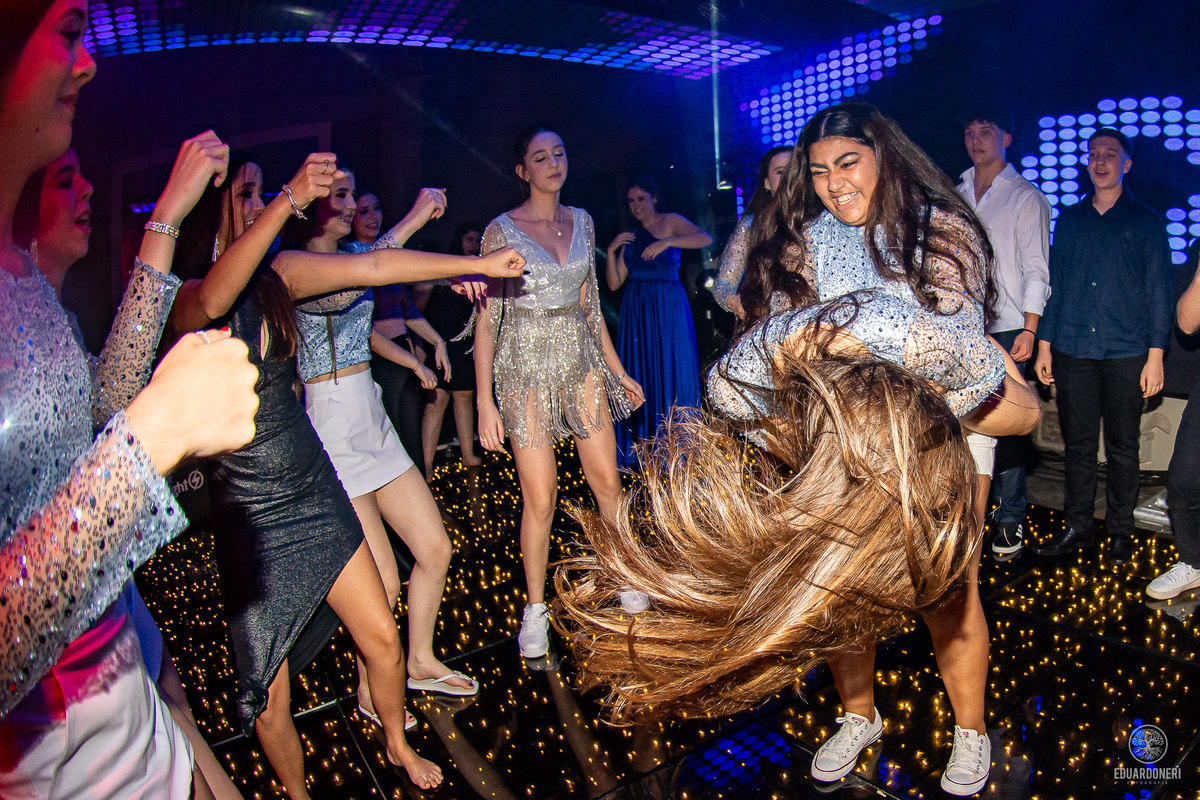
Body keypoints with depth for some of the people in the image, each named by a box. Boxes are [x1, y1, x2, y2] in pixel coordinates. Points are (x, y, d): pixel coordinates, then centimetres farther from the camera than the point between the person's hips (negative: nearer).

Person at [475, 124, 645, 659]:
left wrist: (617, 371, 16)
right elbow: (487, 320, -6)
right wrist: (485, 401, -11)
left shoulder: (581, 222, 9)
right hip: (526, 365, -4)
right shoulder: (502, 230, -5)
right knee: (540, 498, -2)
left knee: (608, 480, 4)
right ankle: (535, 611, 16)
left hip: (580, 360, 4)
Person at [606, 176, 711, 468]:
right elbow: (614, 283, 10)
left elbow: (705, 239, -18)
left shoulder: (670, 222, 0)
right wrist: (611, 252, -4)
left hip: (669, 309, -5)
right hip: (636, 312, 5)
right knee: (638, 376, 3)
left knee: (672, 374, -2)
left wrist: (667, 242, -27)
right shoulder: (631, 236, 14)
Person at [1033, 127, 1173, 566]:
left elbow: (1158, 291, 3)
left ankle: (1120, 530, 17)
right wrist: (1044, 343, 8)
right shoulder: (1069, 219, 13)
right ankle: (1077, 526, 17)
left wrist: (1155, 355, -4)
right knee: (1077, 444, 6)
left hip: (1125, 353, -2)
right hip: (1072, 351, 2)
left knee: (1122, 447, 5)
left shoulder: (1145, 221, 6)